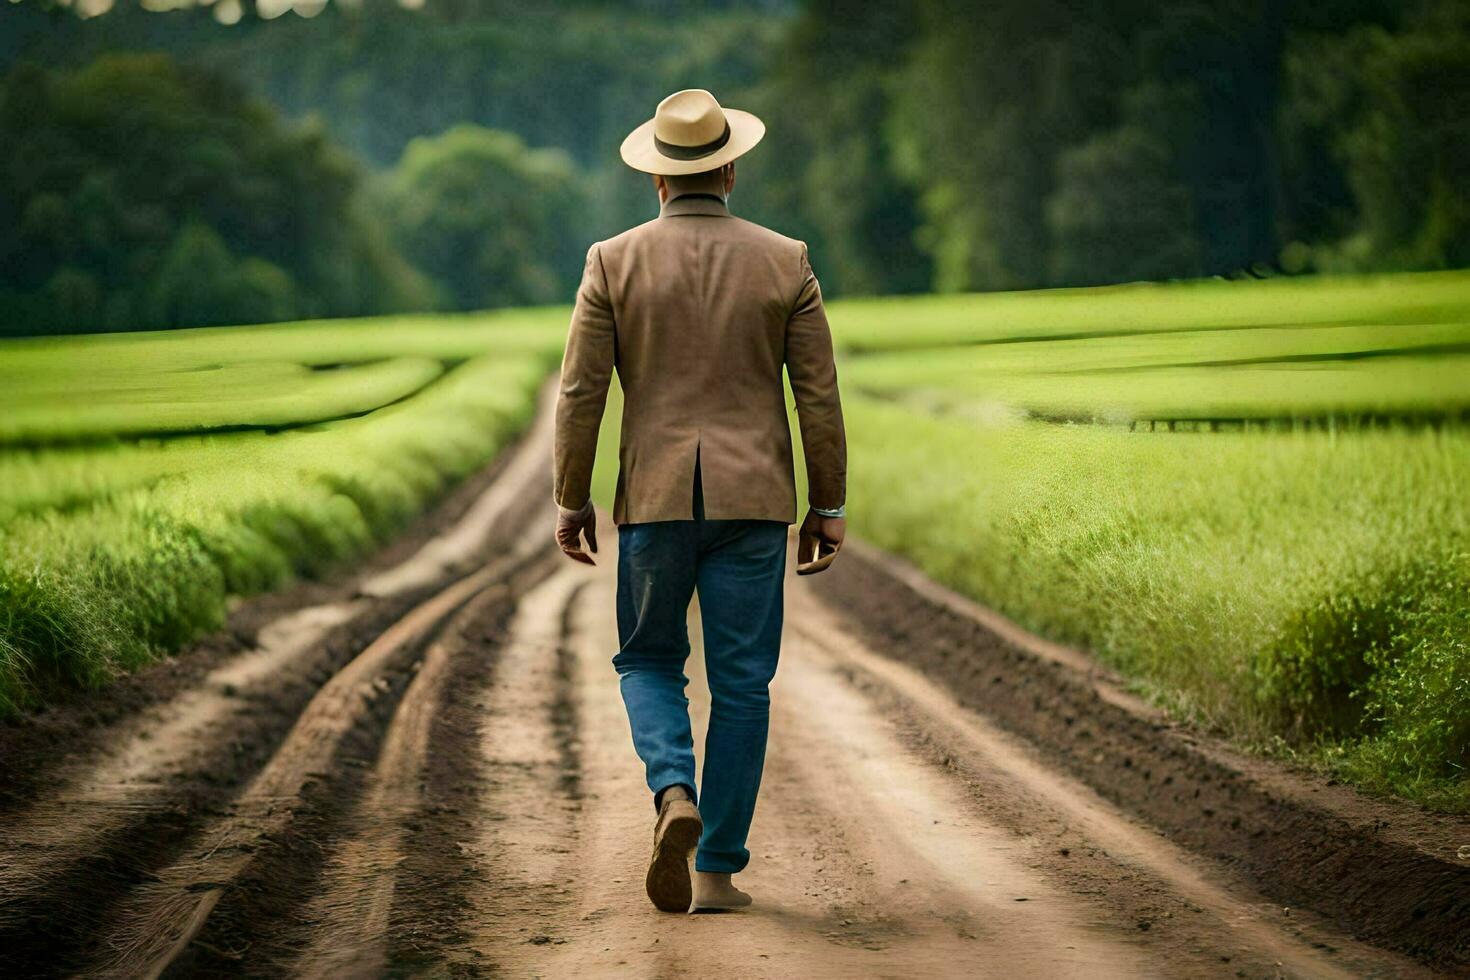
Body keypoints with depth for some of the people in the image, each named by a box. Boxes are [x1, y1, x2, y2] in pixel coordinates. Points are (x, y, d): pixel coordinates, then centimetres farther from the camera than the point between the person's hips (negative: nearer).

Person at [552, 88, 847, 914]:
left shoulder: (614, 262, -2)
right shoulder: (785, 262, 0)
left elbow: (581, 391, -3)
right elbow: (819, 393, 0)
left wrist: (572, 501, 6)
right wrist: (829, 507, 7)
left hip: (655, 501, 0)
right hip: (752, 499, 0)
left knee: (650, 661, 16)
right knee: (741, 685, 6)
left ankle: (675, 795, -11)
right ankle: (717, 870, 5)